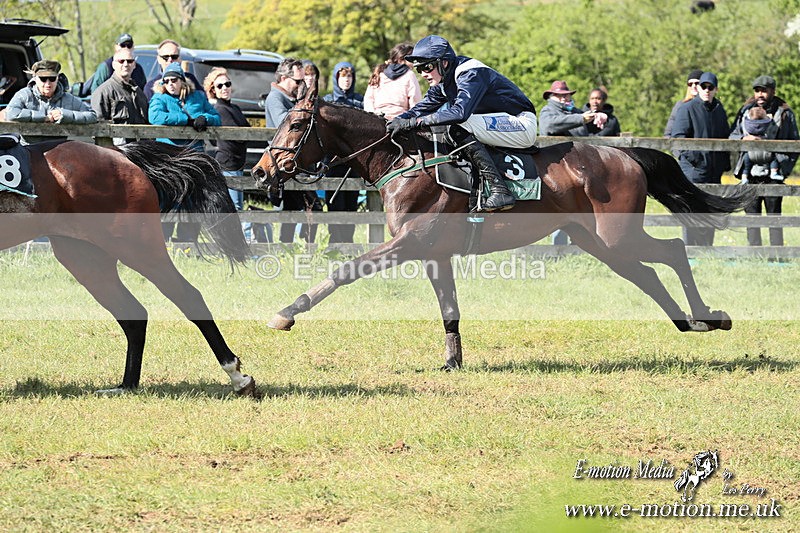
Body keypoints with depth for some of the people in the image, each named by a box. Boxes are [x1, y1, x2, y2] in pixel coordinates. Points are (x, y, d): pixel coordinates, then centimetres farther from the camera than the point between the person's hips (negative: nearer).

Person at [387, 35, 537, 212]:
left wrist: (414, 122, -37)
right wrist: (397, 121, -10)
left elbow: (460, 112, -36)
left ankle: (499, 191, -31)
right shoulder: (444, 81, 7)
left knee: (459, 129, -27)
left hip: (522, 124, -10)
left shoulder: (471, 74, -23)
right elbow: (423, 107, 9)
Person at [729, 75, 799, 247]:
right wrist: (744, 139, -8)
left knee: (774, 213, -1)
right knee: (752, 213, 4)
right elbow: (732, 136, 14)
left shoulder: (785, 113, 4)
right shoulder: (745, 111, 12)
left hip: (772, 174, -3)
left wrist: (785, 165, -5)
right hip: (750, 172, 3)